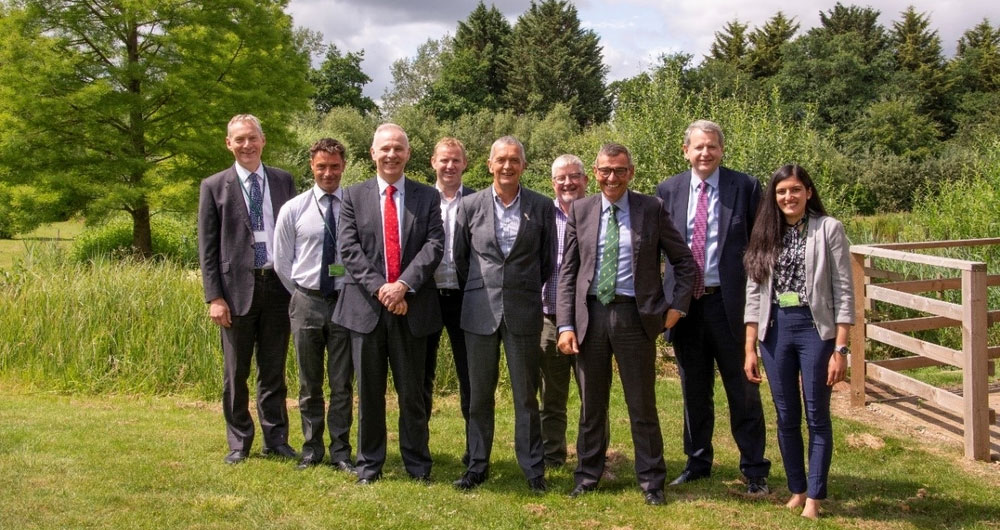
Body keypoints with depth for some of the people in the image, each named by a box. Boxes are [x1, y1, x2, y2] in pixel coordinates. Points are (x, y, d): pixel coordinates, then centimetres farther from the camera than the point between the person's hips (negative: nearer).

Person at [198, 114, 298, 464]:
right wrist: (214, 297, -8)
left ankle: (276, 439, 21)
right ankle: (239, 443, 19)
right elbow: (207, 248, 0)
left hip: (278, 285, 2)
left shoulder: (283, 181, 8)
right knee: (235, 373, 7)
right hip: (237, 288, -2)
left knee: (274, 371, 11)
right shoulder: (214, 186, 2)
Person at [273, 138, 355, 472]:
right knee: (309, 383, 12)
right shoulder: (293, 209, 0)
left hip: (345, 302, -1)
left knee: (342, 383, 6)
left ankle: (340, 451, 16)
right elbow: (282, 262, 7)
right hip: (306, 302, 1)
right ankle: (311, 448, 24)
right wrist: (301, 295, 6)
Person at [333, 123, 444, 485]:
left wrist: (404, 285, -17)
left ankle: (417, 463, 19)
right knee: (369, 391, 8)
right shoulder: (353, 196, 7)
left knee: (412, 391, 7)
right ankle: (369, 462, 20)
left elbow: (434, 245, -5)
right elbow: (349, 249, -2)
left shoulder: (427, 197, 6)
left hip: (411, 307, 0)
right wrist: (378, 287, -15)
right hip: (366, 306, 0)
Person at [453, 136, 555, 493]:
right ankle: (477, 465, 19)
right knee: (479, 393, 8)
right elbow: (460, 257, 10)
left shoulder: (541, 206, 1)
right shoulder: (471, 205, 2)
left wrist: (525, 290, 9)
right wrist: (478, 292, 11)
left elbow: (548, 260, 8)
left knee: (526, 393, 5)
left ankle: (533, 468, 15)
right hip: (480, 311, 1)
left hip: (523, 311, -1)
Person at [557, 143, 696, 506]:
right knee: (591, 404, 12)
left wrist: (677, 308, -2)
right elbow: (568, 272, 5)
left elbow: (685, 262, 6)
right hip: (590, 314, 2)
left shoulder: (652, 209, 0)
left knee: (642, 404, 6)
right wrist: (566, 325, -3)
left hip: (635, 315, -2)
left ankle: (651, 480, 19)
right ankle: (588, 475, 26)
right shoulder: (580, 210, 5)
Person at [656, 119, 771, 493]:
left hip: (729, 301, -3)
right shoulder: (668, 190, 5)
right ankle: (697, 462, 29)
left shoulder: (745, 187, -2)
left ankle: (754, 470, 16)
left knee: (742, 389, 4)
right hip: (684, 303, 3)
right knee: (694, 389, 14)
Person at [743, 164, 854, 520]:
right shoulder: (766, 235, 8)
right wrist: (750, 349, 4)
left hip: (815, 328, -4)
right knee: (786, 417, 10)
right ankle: (796, 490, 24)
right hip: (774, 330, 4)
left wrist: (840, 349, -11)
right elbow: (754, 294, 8)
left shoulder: (829, 229, -3)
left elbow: (844, 291, -6)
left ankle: (814, 497, 13)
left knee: (816, 416, 3)